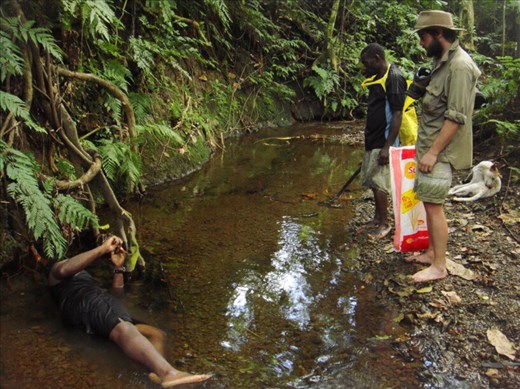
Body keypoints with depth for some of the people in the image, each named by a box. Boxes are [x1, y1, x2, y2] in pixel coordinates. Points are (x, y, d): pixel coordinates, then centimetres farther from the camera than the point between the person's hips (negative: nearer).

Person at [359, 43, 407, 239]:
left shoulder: (393, 78, -15)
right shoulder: (377, 78, 13)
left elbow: (397, 114, -19)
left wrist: (387, 147, -23)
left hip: (383, 141, -9)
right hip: (373, 140, 9)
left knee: (378, 182, -6)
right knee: (373, 181, 14)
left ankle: (384, 223, 5)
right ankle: (378, 217, 26)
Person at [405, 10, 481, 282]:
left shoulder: (459, 66, -17)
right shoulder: (443, 61, 14)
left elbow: (456, 117, -22)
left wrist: (433, 152, -22)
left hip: (441, 151, -9)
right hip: (429, 146, 9)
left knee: (433, 205, -5)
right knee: (429, 203, 14)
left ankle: (439, 266, 4)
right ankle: (431, 252, 27)